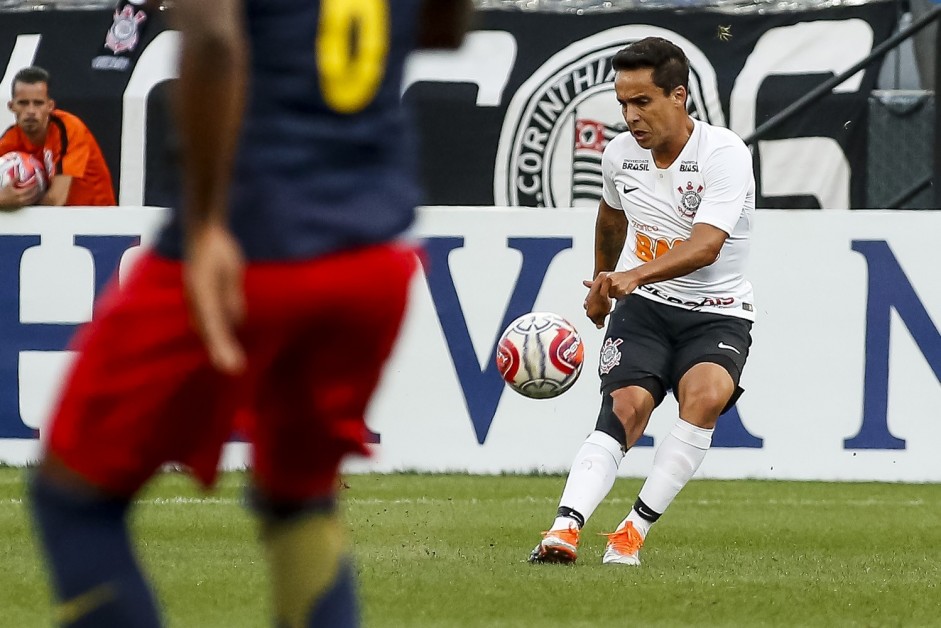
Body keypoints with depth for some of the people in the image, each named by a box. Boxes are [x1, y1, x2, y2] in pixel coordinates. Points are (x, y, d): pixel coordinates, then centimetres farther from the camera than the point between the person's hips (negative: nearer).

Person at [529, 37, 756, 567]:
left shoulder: (725, 155, -15)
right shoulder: (620, 154, 3)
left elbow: (706, 246, -29)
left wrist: (633, 275, -42)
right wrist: (603, 288, 39)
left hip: (719, 314, -3)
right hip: (642, 307, 3)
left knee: (706, 394, -32)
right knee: (625, 408, -23)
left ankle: (635, 530, -25)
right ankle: (565, 529, -40)